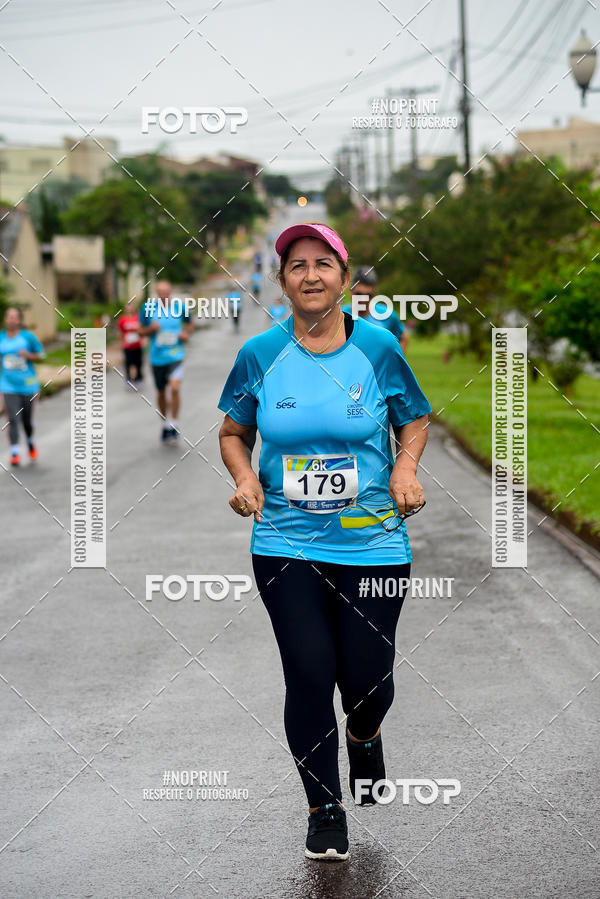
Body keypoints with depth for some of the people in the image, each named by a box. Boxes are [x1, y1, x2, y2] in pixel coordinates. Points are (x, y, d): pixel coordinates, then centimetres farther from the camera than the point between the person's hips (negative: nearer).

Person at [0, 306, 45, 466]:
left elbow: (40, 355, 2)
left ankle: (30, 443, 40)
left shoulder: (28, 336, -4)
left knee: (27, 420, 10)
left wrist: (29, 355, -16)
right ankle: (15, 453, -11)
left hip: (28, 385, 0)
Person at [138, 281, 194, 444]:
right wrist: (151, 329, -16)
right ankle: (166, 424, 36)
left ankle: (173, 425, -7)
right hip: (157, 357, 2)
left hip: (176, 355, -2)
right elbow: (141, 331, 5)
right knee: (161, 393, 13)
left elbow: (190, 324, 15)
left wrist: (186, 334, -5)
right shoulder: (148, 307, -3)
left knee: (175, 388, -21)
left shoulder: (179, 307, -3)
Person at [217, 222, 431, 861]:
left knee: (366, 677, 2)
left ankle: (364, 736, 41)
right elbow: (234, 432, 13)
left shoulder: (378, 347, -2)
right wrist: (244, 477, -7)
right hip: (286, 545, 0)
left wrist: (407, 465, -7)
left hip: (372, 542, 0)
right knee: (310, 675, -4)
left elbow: (415, 419, 12)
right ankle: (324, 808, 16)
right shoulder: (260, 354, 0)